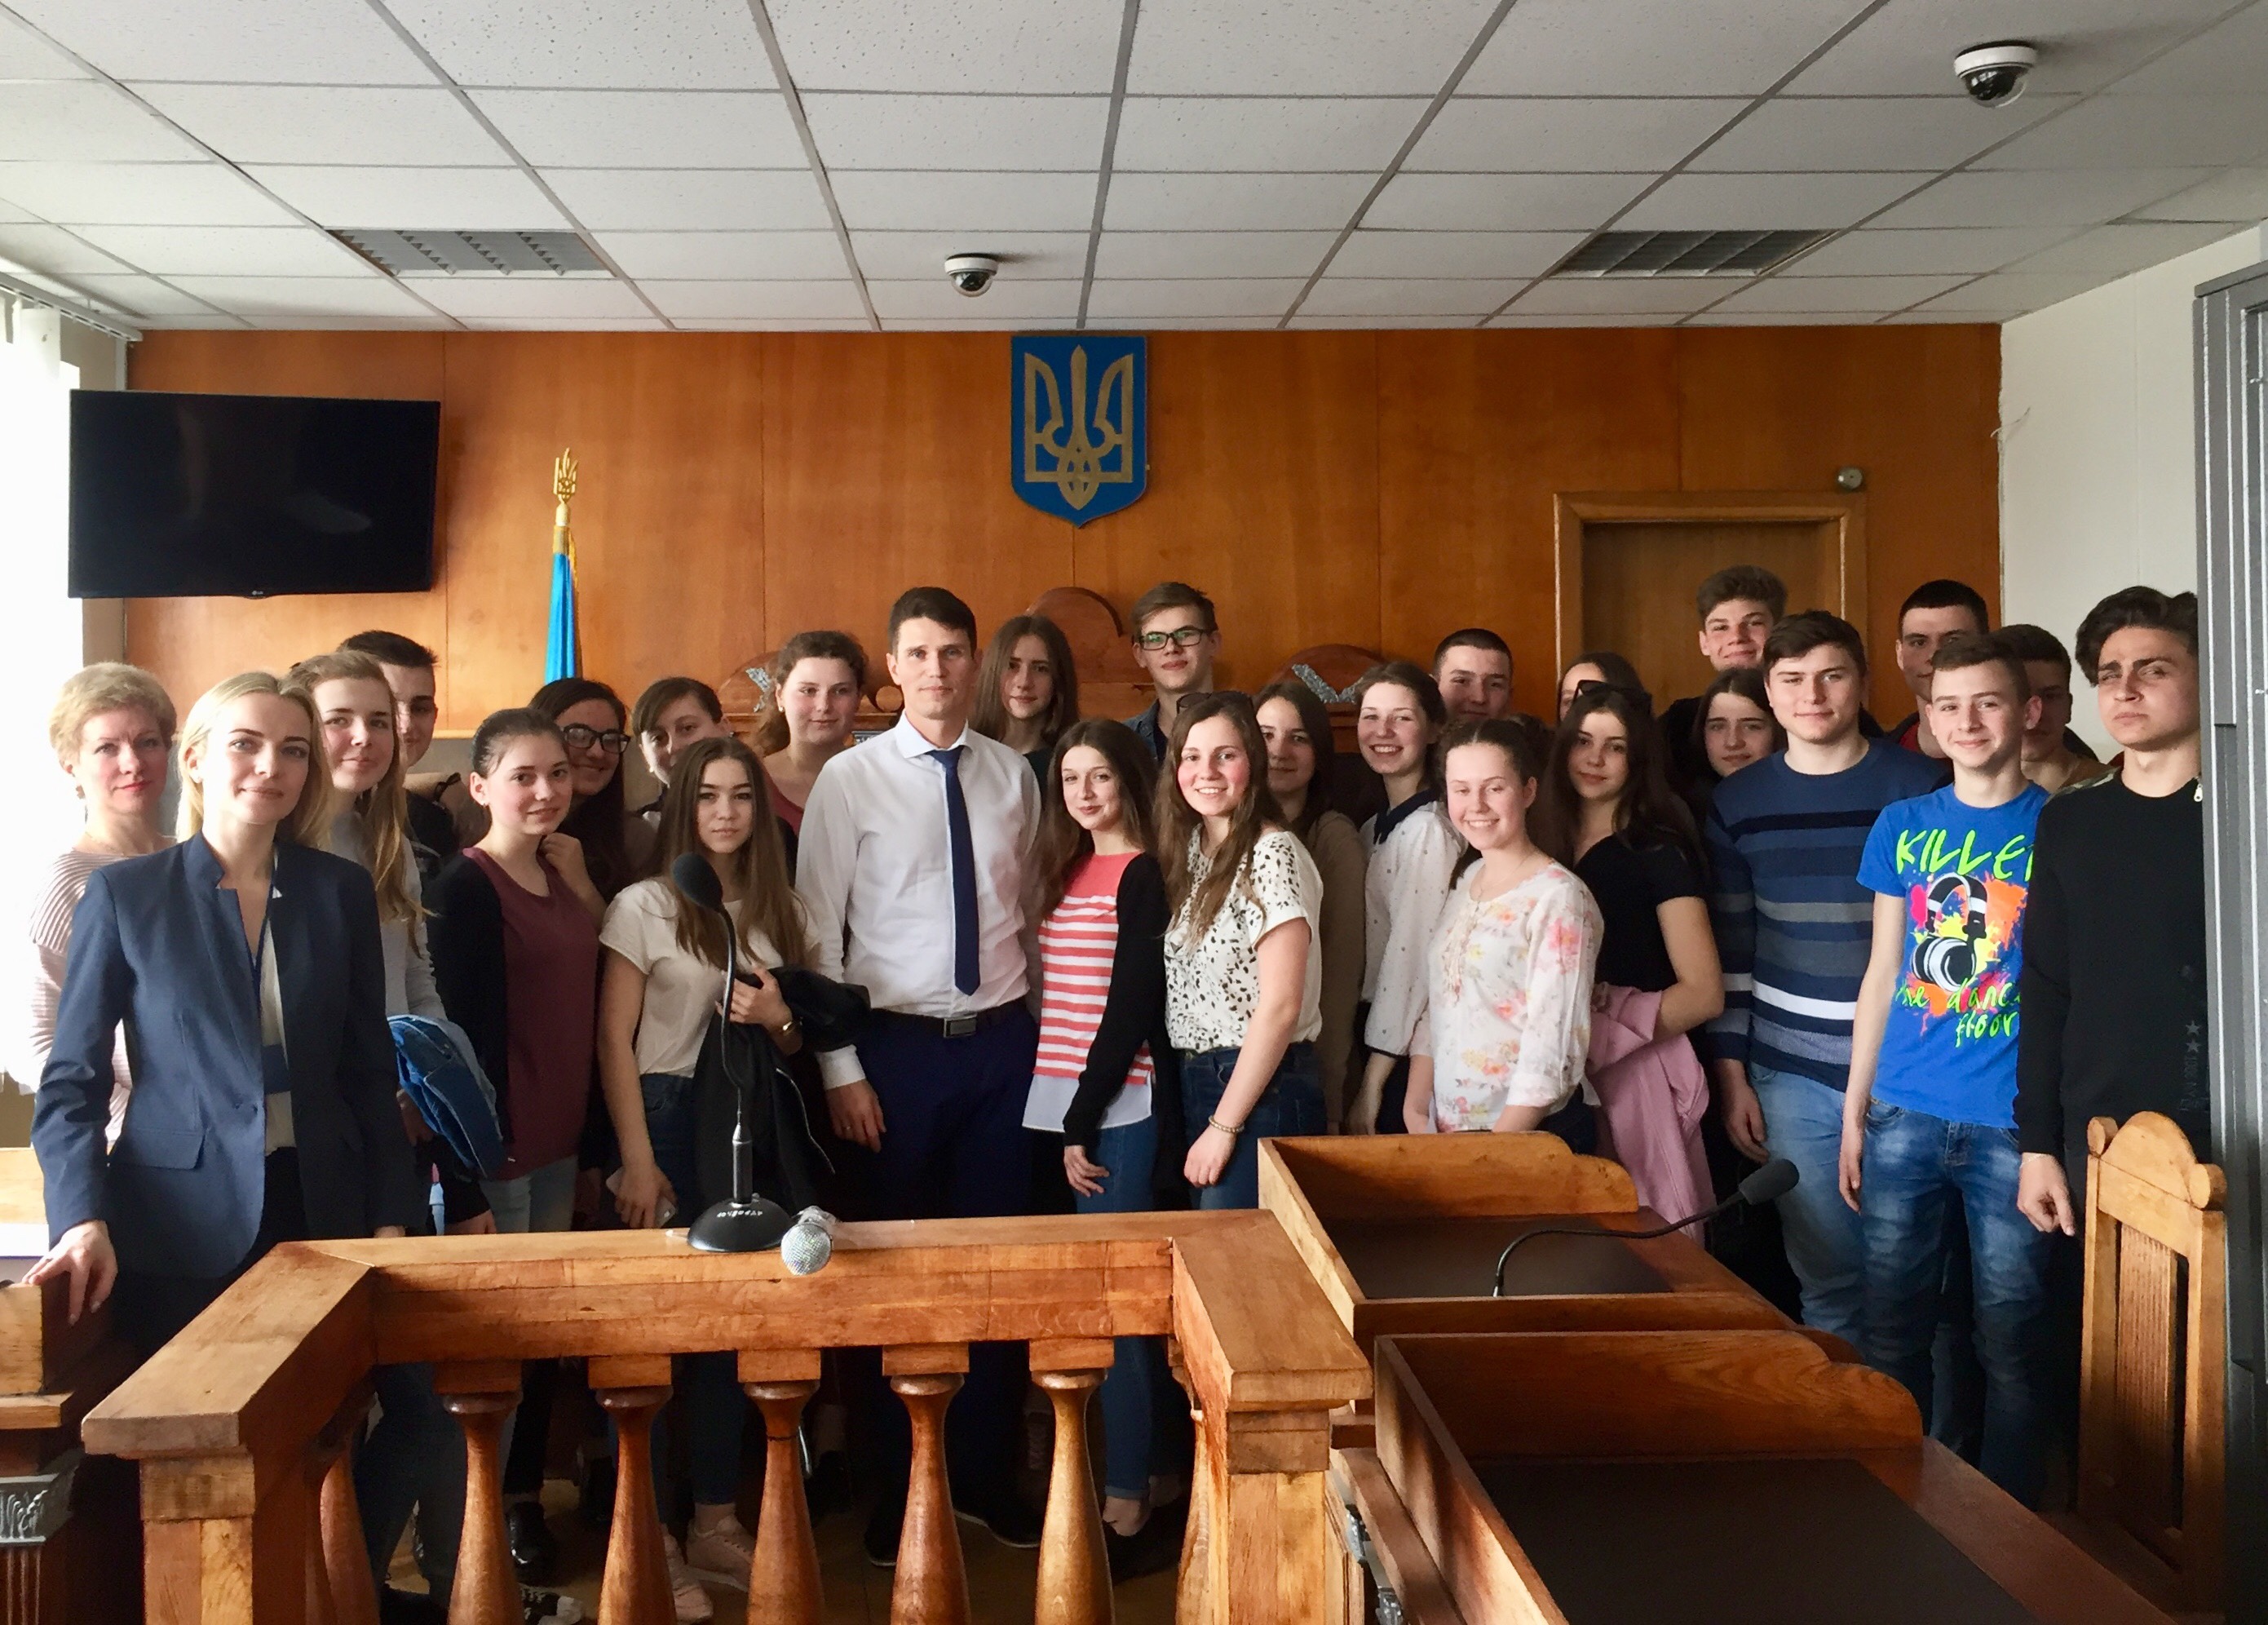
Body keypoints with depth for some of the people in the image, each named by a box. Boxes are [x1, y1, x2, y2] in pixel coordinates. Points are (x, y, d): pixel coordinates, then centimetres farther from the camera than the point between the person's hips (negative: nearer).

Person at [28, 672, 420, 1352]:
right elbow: (72, 1079, -2)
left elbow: (369, 1071, 8)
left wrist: (391, 1217, 3)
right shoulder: (124, 893, -1)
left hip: (322, 1215, 2)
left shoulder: (340, 891, 5)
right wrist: (83, 1217, -16)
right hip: (176, 1228, -2)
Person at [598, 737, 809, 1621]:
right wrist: (637, 1162, -14)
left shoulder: (781, 909, 9)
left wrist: (780, 1020, -7)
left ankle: (716, 1521, 22)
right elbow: (615, 1043, -7)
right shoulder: (642, 906, -4)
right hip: (668, 1122, -4)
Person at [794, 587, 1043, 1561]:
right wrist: (841, 1070, -8)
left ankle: (988, 1475, 26)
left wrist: (1038, 1032, 5)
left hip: (1002, 1042, 3)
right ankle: (899, 1485, 24)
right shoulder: (850, 778, -4)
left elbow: (1031, 909, 10)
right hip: (899, 1044, -2)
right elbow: (817, 933, -5)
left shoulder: (1013, 776, 5)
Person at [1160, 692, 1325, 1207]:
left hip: (1260, 1088, -8)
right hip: (1193, 1082, 8)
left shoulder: (1273, 855, -15)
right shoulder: (1190, 847, 9)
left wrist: (1224, 1125, -16)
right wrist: (1204, 1116, 5)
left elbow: (1280, 1007, -18)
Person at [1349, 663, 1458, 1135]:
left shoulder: (1428, 831, -15)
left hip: (1406, 1052, -8)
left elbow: (1410, 958, -17)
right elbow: (1364, 951, 10)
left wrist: (1372, 1085, -15)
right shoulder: (1375, 829, 12)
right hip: (1373, 1036, 8)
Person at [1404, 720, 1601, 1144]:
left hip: (1529, 1135, -6)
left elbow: (1553, 1050, -18)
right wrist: (1415, 1113, 0)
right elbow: (1435, 1011, 10)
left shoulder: (1559, 898, -14)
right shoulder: (1463, 885, 7)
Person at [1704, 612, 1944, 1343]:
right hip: (1791, 1077, 2)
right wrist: (1732, 1077, 6)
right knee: (1826, 1276, 7)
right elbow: (1729, 952, 9)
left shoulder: (1919, 786, -2)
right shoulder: (1739, 803, 6)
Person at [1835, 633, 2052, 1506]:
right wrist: (1854, 1110, 9)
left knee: (2008, 1342, 5)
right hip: (1904, 1114, 3)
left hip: (2011, 1122, -3)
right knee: (1889, 1333, 9)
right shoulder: (1902, 827, 8)